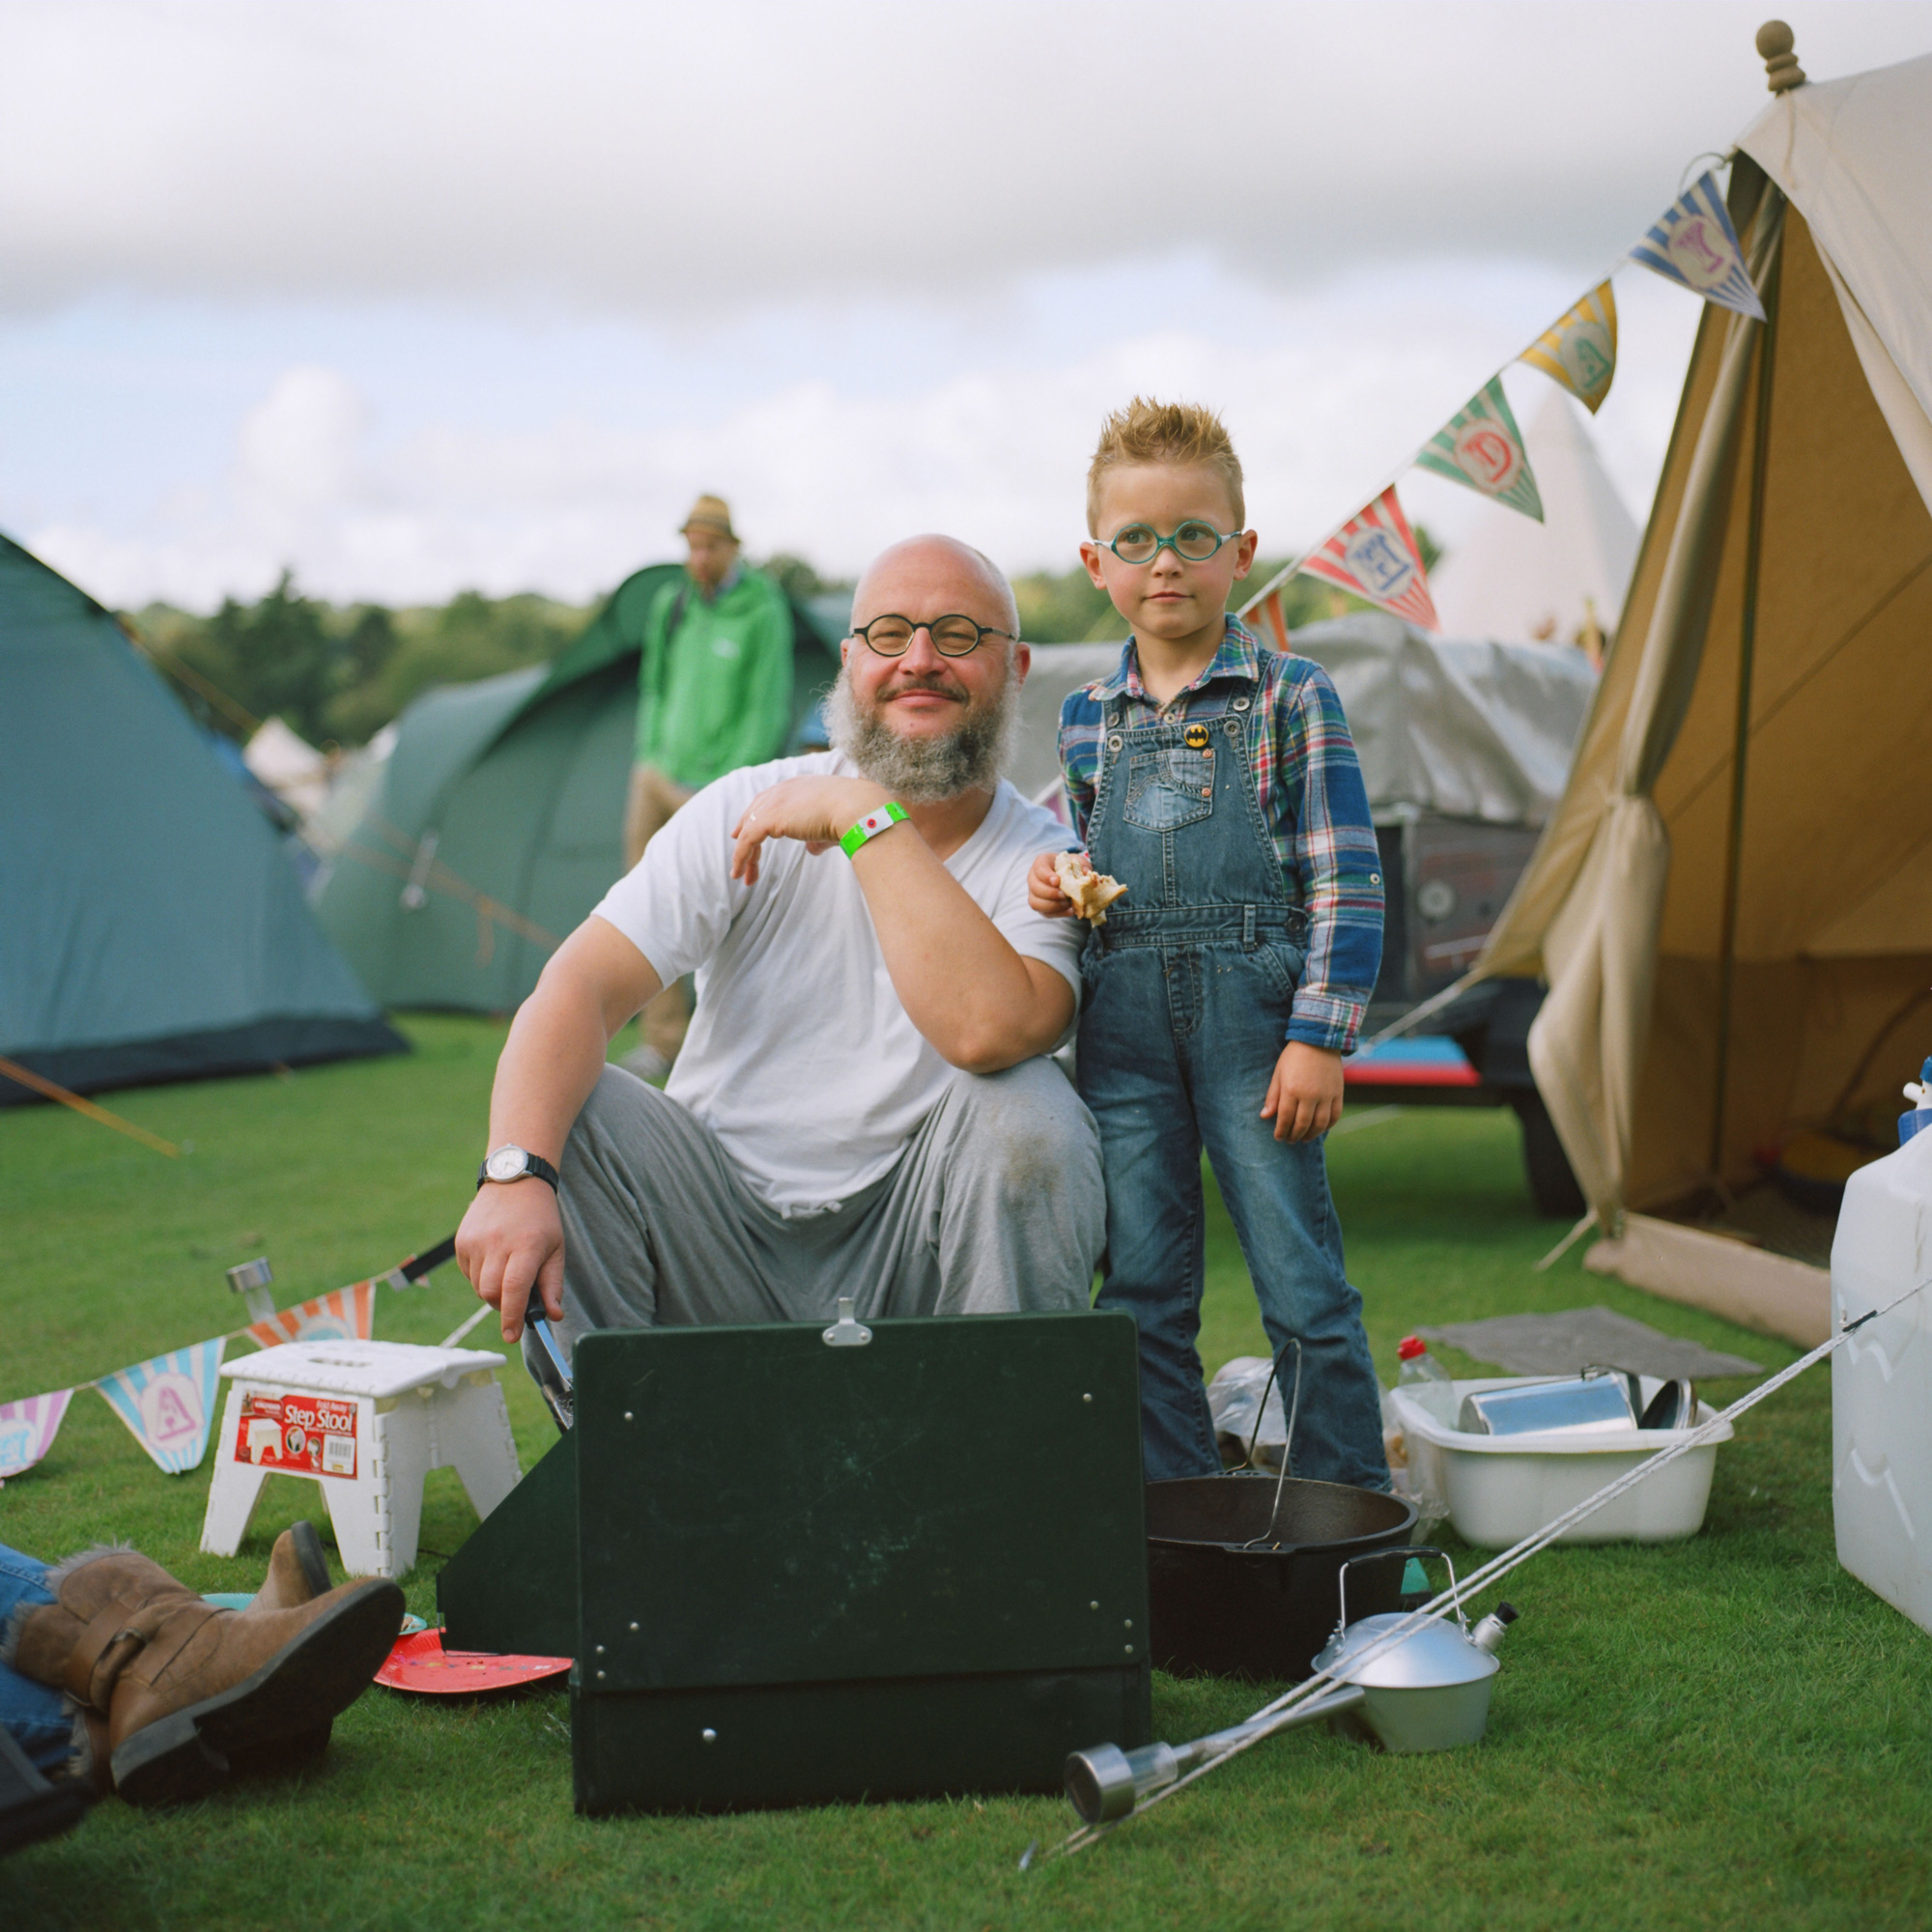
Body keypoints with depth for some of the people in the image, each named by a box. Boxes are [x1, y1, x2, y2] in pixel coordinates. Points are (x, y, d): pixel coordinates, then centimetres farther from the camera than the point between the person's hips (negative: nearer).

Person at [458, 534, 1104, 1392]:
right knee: (557, 1107, -22)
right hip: (718, 1248, 2)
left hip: (906, 1258, -1)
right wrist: (516, 1176, -32)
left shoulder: (1046, 862, -8)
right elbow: (579, 987, -14)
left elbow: (987, 1031, -31)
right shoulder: (747, 811, -3)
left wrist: (867, 818, -26)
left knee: (1027, 1111, -28)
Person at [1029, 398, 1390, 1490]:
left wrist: (1319, 1037, -10)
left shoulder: (1291, 696, -1)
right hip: (1124, 1022, 4)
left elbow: (1346, 884, -4)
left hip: (1252, 1014, -4)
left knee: (1304, 1286, -1)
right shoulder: (1089, 719, 12)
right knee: (1143, 1295, 8)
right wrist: (1059, 890, 0)